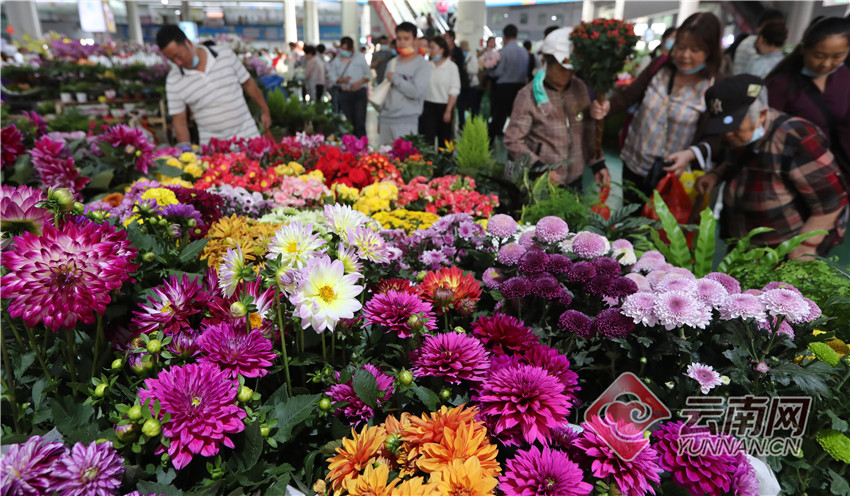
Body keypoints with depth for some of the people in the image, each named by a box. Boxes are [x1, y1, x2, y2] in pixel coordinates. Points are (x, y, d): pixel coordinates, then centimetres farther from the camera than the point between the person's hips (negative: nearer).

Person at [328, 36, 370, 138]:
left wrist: (360, 82, -13)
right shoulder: (336, 61, 7)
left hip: (360, 92, -2)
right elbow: (333, 77, 5)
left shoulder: (360, 57, 3)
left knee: (360, 122, -11)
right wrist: (342, 80, -17)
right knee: (349, 122, 5)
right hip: (344, 94, 2)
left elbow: (368, 74, 5)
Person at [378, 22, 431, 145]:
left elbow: (416, 92, -16)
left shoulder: (423, 65, -2)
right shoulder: (392, 63, 15)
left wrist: (394, 78, -6)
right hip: (386, 118, 5)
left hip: (407, 121, -5)